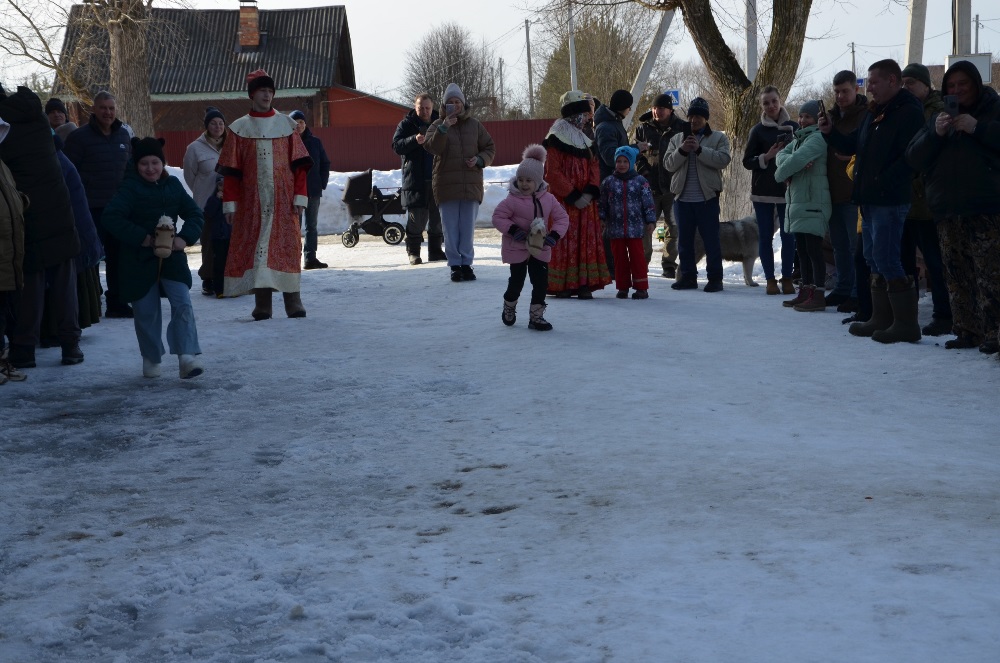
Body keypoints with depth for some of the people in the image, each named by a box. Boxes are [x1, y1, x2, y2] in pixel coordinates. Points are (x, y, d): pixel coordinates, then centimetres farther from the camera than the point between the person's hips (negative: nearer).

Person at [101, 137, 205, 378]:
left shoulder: (173, 185, 6)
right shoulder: (130, 188, -7)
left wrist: (184, 238, -8)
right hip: (139, 260, -3)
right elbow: (112, 217, -17)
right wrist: (143, 238, -21)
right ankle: (151, 359, 21)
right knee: (146, 311, 5)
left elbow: (195, 213, 10)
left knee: (182, 304, -10)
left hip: (171, 256, 3)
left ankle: (187, 356, -15)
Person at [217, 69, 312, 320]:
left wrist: (300, 196, -5)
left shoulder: (286, 124, 8)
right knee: (255, 247, -3)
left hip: (283, 200, 0)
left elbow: (299, 165, 4)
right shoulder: (238, 129, 8)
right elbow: (230, 171, 5)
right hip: (252, 202, 0)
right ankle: (262, 304, -2)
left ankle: (293, 301, -2)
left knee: (287, 246, -5)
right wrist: (230, 203, -2)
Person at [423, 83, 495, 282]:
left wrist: (480, 160, -6)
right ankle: (455, 265, 7)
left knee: (468, 227, 5)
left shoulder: (474, 125, 9)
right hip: (446, 184, -1)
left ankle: (466, 263, 12)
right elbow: (432, 146, -15)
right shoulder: (438, 125, 3)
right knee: (451, 228, 1)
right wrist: (443, 128, -28)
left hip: (471, 184, 2)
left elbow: (490, 148, 14)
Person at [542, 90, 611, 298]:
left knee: (587, 240, 4)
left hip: (586, 201, 7)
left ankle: (584, 284, 7)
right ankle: (561, 285, 0)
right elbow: (552, 172, -12)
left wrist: (590, 192, -9)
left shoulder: (586, 141, 16)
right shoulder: (556, 140, -7)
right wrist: (573, 196, -16)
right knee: (564, 242, -5)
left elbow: (594, 168, 9)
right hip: (563, 201, -7)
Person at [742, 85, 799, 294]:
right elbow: (747, 161, 3)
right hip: (763, 191, 0)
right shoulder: (758, 130, 3)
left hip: (787, 189, 0)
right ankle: (770, 279, 9)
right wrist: (767, 157, -13)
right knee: (765, 236, 2)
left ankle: (787, 278, 10)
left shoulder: (793, 127, 3)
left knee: (788, 235, 0)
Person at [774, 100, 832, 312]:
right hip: (797, 200, 10)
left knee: (814, 249, -9)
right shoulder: (799, 138, 19)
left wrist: (780, 174, -5)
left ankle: (818, 295, -8)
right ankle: (806, 291, 21)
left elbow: (796, 159, -22)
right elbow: (782, 155, 8)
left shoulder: (817, 138, -11)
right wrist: (793, 163, -14)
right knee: (802, 249, 13)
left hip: (813, 201, -10)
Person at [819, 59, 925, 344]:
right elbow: (854, 146, 24)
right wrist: (830, 133, 7)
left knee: (886, 260, -11)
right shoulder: (875, 114, 17)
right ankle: (882, 319, 21)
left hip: (890, 201, -10)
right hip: (869, 200, 10)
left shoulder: (909, 112, -13)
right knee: (874, 259, 13)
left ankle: (906, 323, -6)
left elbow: (910, 157, -22)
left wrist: (883, 182, -23)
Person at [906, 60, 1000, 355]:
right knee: (957, 276, 3)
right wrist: (935, 134, -7)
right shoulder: (940, 117, 19)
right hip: (948, 211, 5)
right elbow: (914, 158, 10)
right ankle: (967, 331, 8)